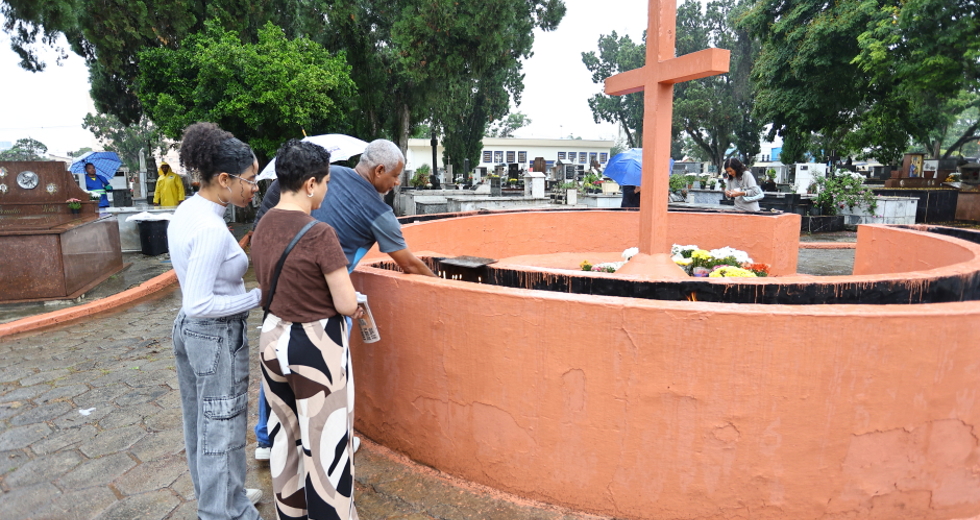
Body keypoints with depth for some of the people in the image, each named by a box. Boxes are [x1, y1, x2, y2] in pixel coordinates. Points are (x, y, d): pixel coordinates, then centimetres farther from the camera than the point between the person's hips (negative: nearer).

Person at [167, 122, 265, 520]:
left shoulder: (186, 211, 2)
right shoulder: (212, 229, -27)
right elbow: (198, 304, -26)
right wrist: (257, 297, -20)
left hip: (188, 329, 10)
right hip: (217, 336, -10)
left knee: (200, 423, 23)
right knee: (222, 428, 7)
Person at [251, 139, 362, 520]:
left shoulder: (262, 226, 0)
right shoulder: (319, 234, -23)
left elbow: (275, 285, 11)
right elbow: (347, 305, -19)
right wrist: (349, 301, 1)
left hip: (273, 338, 8)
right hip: (316, 345, -8)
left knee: (286, 434, 24)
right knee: (326, 445, 9)